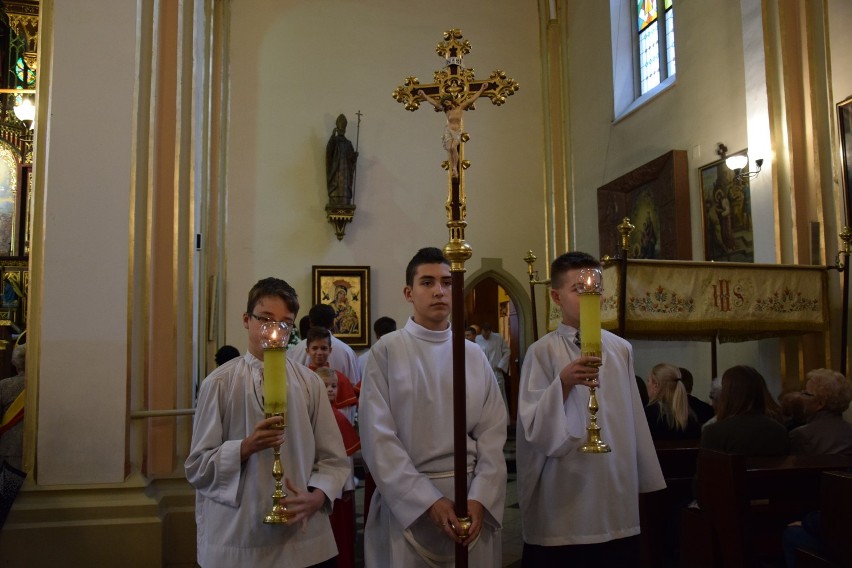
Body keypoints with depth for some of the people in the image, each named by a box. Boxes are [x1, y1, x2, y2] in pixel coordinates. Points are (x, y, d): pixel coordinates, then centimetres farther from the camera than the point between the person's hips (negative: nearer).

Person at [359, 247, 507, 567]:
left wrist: (479, 498, -12)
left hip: (472, 496, 3)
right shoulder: (386, 352, -6)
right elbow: (378, 437, -10)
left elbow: (493, 435, 1)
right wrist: (429, 500, -14)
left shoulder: (475, 357, 5)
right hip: (407, 499, -3)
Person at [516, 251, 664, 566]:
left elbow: (634, 418, 12)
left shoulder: (621, 349, 6)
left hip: (617, 496, 4)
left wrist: (645, 480, 15)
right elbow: (534, 429, -15)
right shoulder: (542, 352, -8)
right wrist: (563, 382, -30)